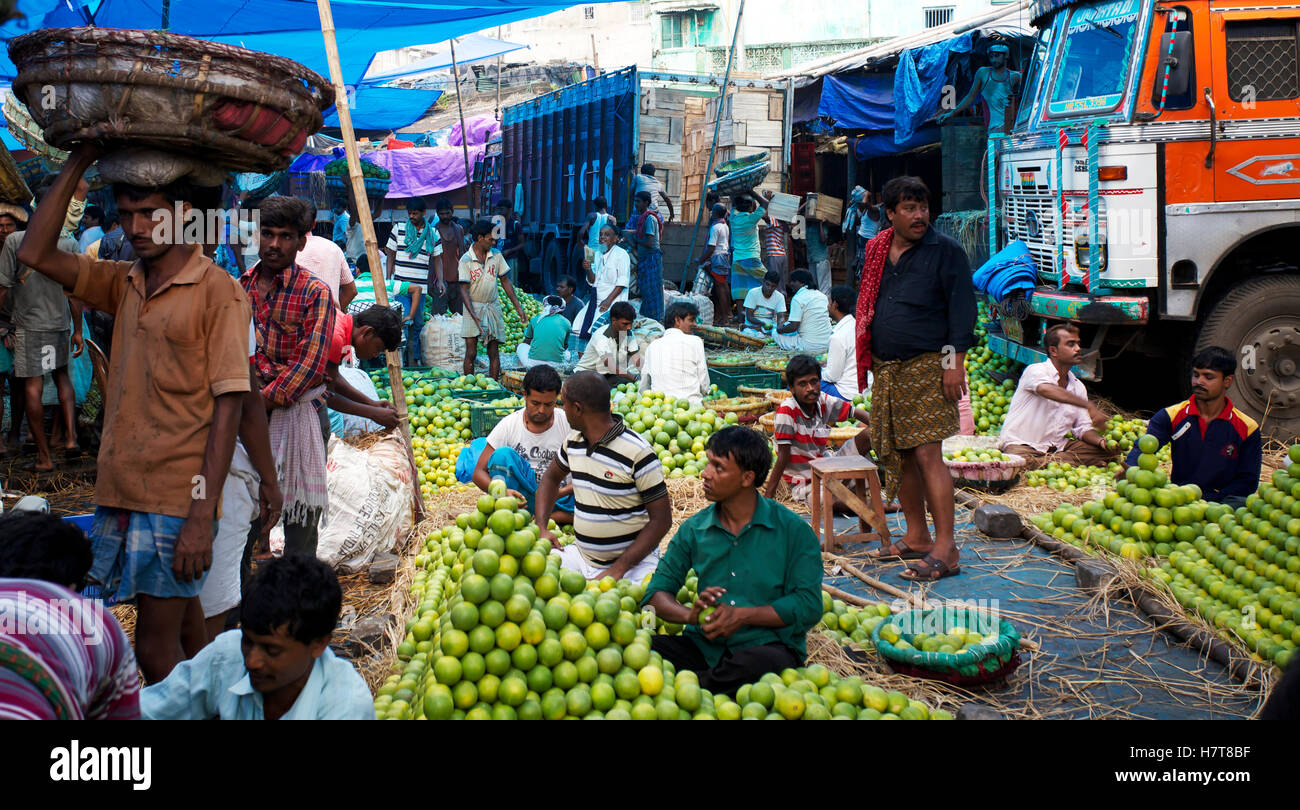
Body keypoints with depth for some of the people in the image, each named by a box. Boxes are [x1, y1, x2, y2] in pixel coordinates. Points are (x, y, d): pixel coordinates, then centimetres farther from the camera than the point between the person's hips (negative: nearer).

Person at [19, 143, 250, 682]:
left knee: (155, 649, -2)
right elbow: (36, 254, 4)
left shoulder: (218, 291, -9)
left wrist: (203, 515, -17)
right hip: (117, 492, 6)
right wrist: (80, 159, 2)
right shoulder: (123, 285, 12)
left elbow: (227, 408, -12)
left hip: (176, 500, -6)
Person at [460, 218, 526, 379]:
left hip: (493, 307, 4)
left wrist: (517, 306, 6)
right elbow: (464, 289, -10)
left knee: (493, 352, 4)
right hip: (474, 307, -3)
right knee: (471, 352, -4)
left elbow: (505, 281, 10)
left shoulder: (496, 255, 3)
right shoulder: (466, 260, -9)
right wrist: (473, 315, -21)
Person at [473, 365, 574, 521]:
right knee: (503, 454, -26)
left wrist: (562, 491, -25)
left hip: (557, 500, 0)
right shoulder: (509, 425, -3)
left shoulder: (568, 423, -2)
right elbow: (479, 473, -5)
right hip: (522, 498, 0)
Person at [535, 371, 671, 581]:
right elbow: (551, 478, 25)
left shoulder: (637, 453, -17)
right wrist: (541, 528, 8)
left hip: (633, 563, -7)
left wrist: (618, 569, -19)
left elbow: (661, 519, -15)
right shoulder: (573, 442, 5)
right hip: (581, 554, 7)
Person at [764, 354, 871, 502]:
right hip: (805, 484, -6)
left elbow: (857, 413, 7)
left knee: (868, 435, -5)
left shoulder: (824, 402, -3)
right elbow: (783, 457, -19)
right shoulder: (787, 410, -20)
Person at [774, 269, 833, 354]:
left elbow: (793, 327, -18)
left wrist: (780, 329, 3)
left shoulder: (798, 298, -13)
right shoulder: (821, 295, 11)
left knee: (777, 334, 6)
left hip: (810, 347, -8)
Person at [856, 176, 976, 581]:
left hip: (926, 366, -6)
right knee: (898, 455, 10)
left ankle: (945, 549, -9)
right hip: (886, 369, 6)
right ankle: (916, 536, 22)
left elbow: (962, 308, -7)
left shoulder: (945, 251, -3)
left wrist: (954, 361, -15)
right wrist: (867, 359, 17)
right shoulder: (877, 252, 13)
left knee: (927, 454, -12)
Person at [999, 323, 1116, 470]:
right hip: (1022, 445, -6)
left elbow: (1083, 429, 12)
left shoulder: (1078, 387, 13)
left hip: (1058, 446, 6)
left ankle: (1052, 460, -22)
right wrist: (1089, 406, -41)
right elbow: (1047, 390, -34)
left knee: (1108, 451, -11)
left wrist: (1101, 441, -11)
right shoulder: (1035, 370, -9)